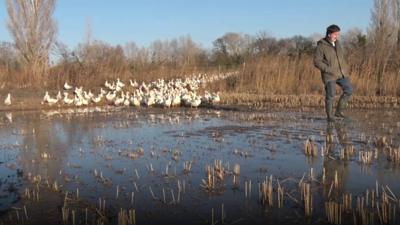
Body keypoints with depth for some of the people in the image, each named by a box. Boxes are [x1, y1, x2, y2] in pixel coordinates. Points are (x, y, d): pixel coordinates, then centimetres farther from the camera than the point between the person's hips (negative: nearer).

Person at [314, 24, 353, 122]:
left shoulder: (337, 43, 11)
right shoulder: (321, 46, -10)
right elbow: (317, 61, -13)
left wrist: (346, 68, 10)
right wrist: (328, 69, -20)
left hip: (341, 73, 7)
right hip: (329, 75, -7)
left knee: (348, 90, 1)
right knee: (330, 95, -4)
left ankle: (339, 111, 13)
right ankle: (330, 116, 11)